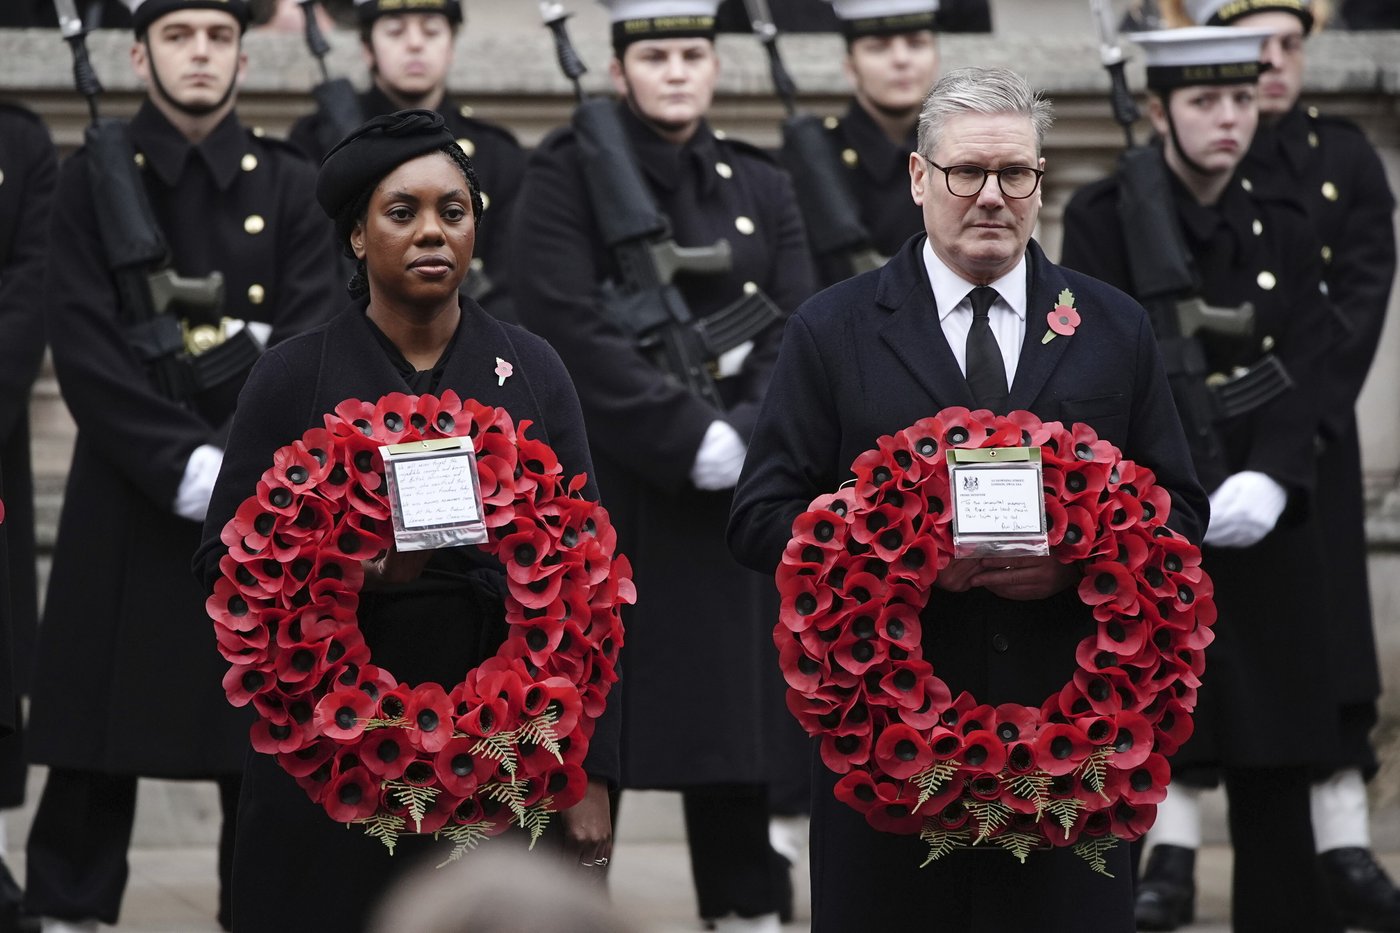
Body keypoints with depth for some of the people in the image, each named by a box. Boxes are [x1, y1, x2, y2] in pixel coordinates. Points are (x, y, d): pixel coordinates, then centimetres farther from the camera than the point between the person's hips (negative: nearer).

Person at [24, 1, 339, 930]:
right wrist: (183, 464, -16)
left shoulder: (290, 186, 7)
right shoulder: (93, 181, 3)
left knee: (262, 742, 2)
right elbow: (86, 348, -6)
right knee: (97, 733, 2)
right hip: (125, 499, -1)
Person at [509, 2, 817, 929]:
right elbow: (572, 327, -13)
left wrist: (751, 434, -15)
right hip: (598, 498, -4)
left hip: (731, 499, 4)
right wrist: (690, 433, -19)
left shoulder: (764, 187, 12)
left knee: (734, 713, 6)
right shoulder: (567, 173, -2)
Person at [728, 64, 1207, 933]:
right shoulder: (832, 331, 4)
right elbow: (761, 519, 1)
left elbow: (1180, 512, 9)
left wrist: (1078, 561, -12)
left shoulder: (1116, 329, 9)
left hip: (1071, 725, 1)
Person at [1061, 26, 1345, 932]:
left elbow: (1303, 374, -1)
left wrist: (1265, 482, -18)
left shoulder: (1285, 231, 9)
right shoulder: (1102, 219, -2)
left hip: (1266, 531, 3)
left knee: (1276, 768, 5)